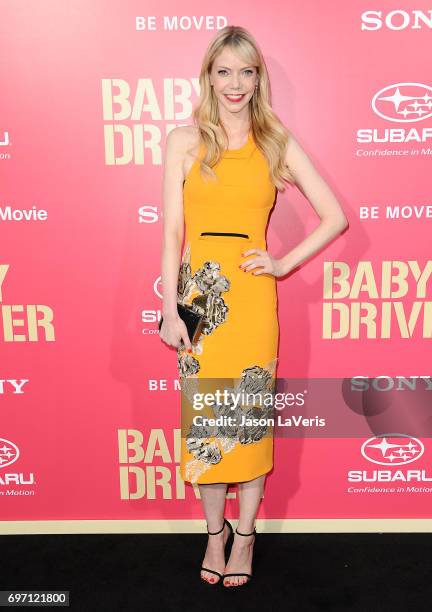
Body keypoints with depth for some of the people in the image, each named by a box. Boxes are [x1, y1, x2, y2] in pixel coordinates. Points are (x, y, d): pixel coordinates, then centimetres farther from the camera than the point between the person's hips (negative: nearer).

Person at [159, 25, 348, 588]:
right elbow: (172, 231, 1)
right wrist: (171, 309, -4)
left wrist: (284, 264, -2)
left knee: (251, 416, 6)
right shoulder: (184, 141, 5)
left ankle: (244, 534, 27)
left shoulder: (278, 143, 6)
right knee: (203, 417, 7)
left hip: (251, 297, 0)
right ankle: (214, 532, 28)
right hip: (198, 293, 1)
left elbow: (335, 217, 7)